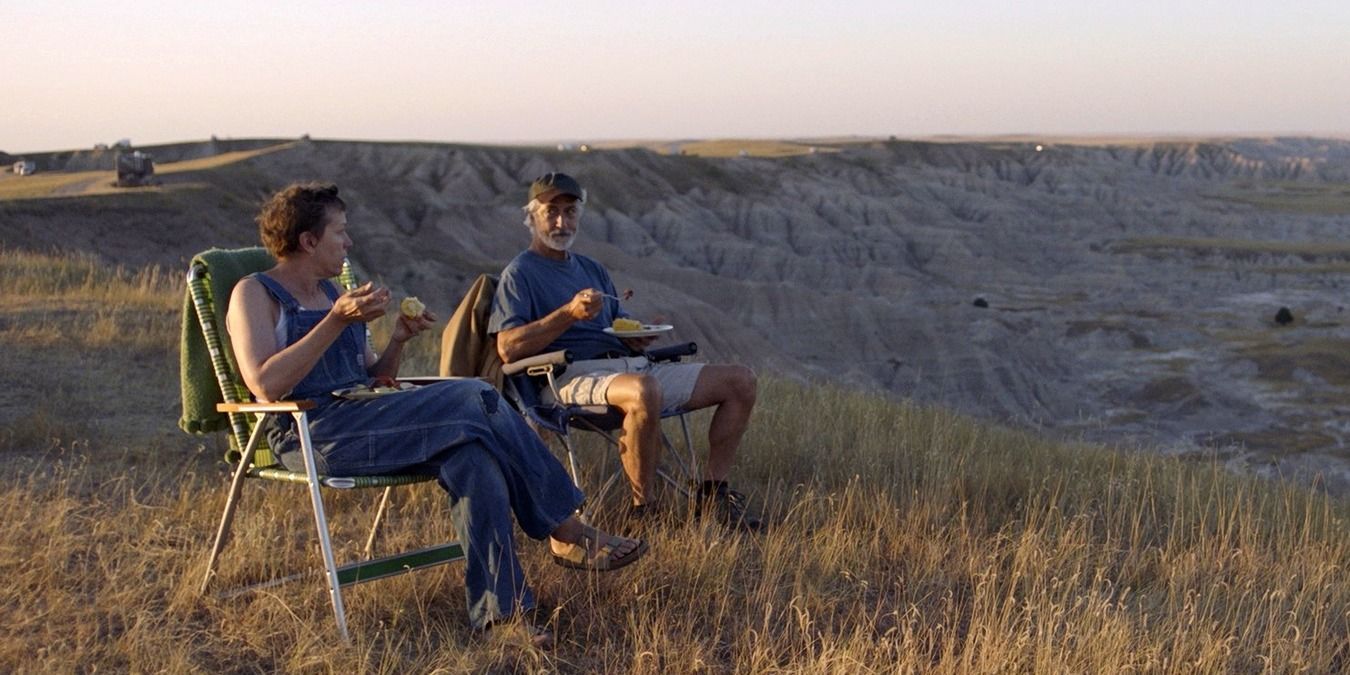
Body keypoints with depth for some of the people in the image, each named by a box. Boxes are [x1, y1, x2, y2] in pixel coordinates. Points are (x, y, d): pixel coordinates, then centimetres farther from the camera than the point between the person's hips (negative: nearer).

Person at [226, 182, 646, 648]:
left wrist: (398, 340, 4)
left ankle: (500, 609, -29)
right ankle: (567, 533, -18)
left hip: (361, 424, 8)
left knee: (473, 456, -25)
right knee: (475, 400, -24)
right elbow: (266, 385, -16)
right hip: (312, 435, -7)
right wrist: (338, 321, -18)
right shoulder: (254, 294, 1)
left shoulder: (330, 293, 23)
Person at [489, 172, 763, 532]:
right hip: (576, 375, -8)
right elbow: (508, 348, -10)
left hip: (631, 366, 8)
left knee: (740, 380, -1)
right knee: (644, 391, -43)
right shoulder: (520, 273, 3)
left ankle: (713, 492, 3)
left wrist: (637, 336, 2)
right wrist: (570, 313, -18)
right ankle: (643, 511, -28)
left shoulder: (592, 269, 27)